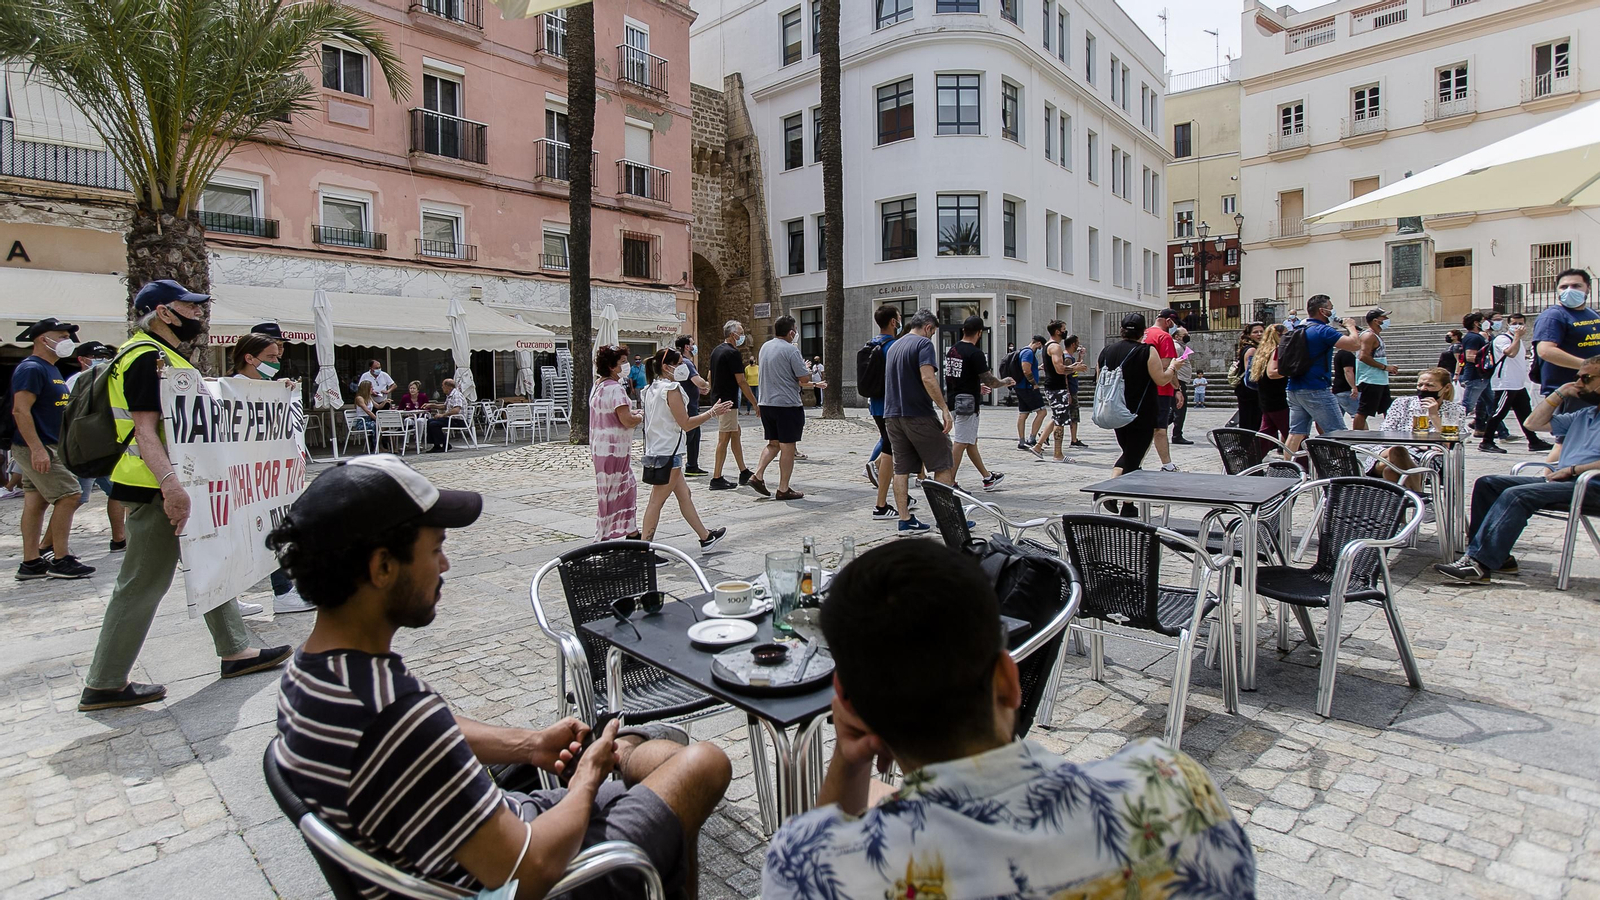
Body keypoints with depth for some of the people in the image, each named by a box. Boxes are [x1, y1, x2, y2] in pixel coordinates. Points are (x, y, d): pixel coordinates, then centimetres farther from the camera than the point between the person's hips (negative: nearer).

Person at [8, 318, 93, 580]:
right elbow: (20, 411, -21)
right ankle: (60, 560, -6)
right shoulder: (31, 368, -13)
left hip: (49, 447, 10)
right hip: (38, 449, -10)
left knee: (36, 502, 10)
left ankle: (30, 563, 13)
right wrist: (37, 449, -27)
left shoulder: (52, 370, 17)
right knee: (69, 496, -11)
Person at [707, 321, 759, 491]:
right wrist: (755, 403, -13)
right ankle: (717, 479, -2)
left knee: (736, 433, 15)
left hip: (717, 399, 10)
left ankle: (744, 472, 20)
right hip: (727, 401, -10)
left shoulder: (716, 351, 14)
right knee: (724, 438, -6)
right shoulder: (733, 353, -15)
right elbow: (741, 381, -17)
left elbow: (711, 377, 19)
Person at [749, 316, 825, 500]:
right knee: (787, 447, 1)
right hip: (787, 404, -7)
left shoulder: (765, 347, 12)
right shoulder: (791, 350, -13)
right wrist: (807, 368, 11)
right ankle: (783, 489, 5)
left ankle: (758, 475, 6)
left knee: (773, 443, 19)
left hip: (766, 403, 7)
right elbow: (804, 378, -13)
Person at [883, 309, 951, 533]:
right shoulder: (924, 344, -8)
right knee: (943, 465, 3)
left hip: (892, 414, 7)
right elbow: (928, 378, -20)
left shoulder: (893, 346, 17)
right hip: (919, 414, -7)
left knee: (901, 469, 7)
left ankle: (905, 520, 7)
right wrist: (945, 409, -20)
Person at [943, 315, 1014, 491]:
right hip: (967, 403, -9)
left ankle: (988, 477, 30)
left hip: (953, 401, 9)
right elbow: (989, 380, -13)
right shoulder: (975, 353, -16)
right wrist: (1005, 382, 7)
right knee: (960, 443, -5)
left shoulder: (952, 350, 9)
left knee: (971, 442, 17)